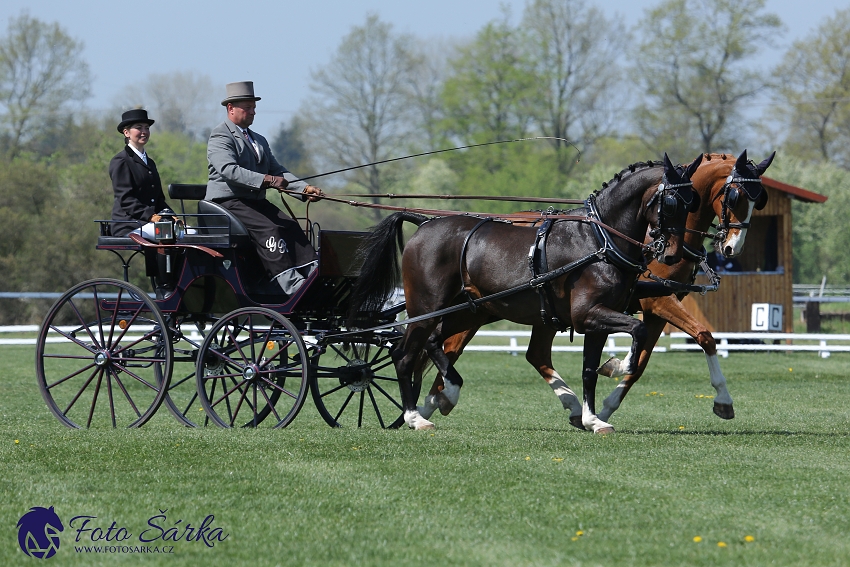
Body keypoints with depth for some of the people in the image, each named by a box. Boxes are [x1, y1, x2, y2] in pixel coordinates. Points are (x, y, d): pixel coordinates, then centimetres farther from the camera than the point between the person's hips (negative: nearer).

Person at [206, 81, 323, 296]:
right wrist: (265, 180, -33)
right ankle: (291, 286, -36)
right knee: (268, 228, -29)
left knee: (291, 226, -16)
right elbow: (229, 169, -23)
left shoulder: (259, 140, 25)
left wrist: (304, 188, 0)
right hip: (228, 202, -8)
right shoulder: (220, 137, -5)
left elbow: (277, 171, 18)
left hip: (257, 202, 8)